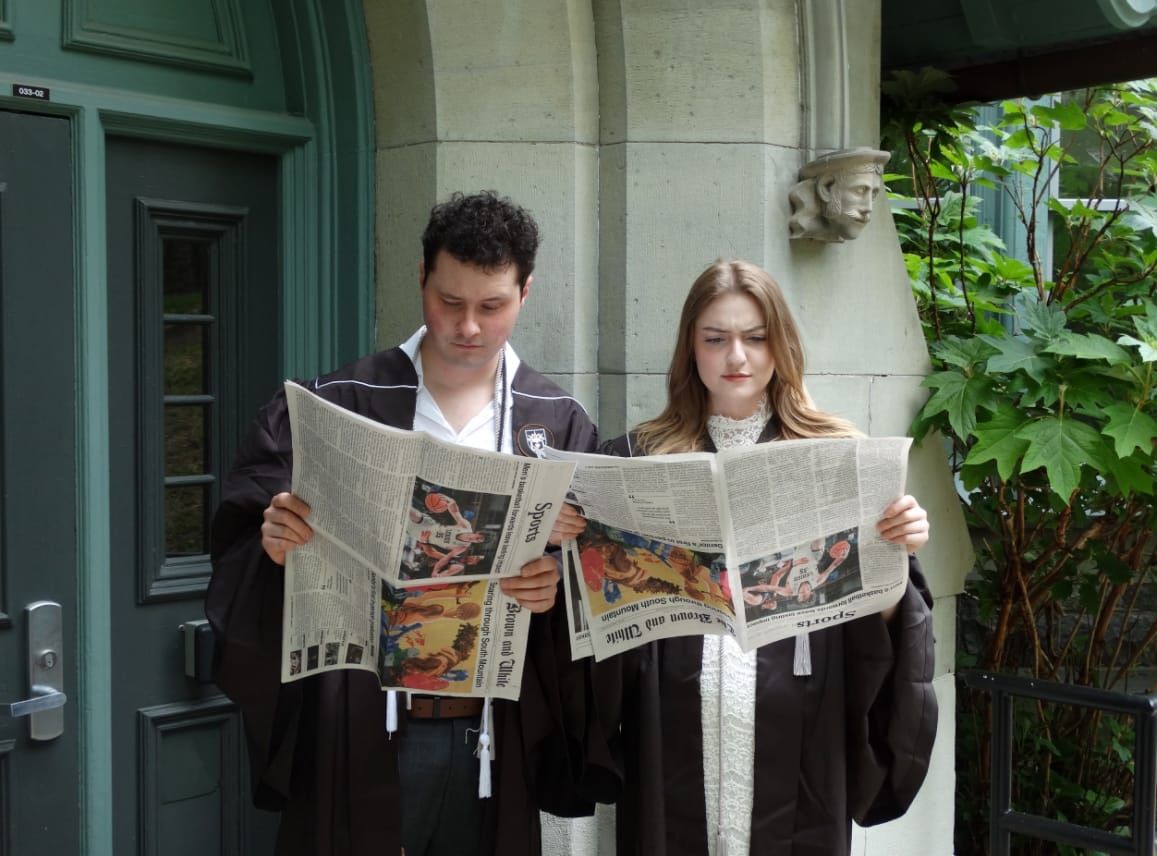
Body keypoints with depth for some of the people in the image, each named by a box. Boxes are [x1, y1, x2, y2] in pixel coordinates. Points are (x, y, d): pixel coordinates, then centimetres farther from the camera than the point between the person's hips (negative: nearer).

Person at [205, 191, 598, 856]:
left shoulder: (562, 426, 2)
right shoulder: (335, 405, -3)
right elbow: (238, 555, -2)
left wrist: (557, 588, -18)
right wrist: (275, 549, -24)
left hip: (496, 739, 2)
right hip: (356, 734, -1)